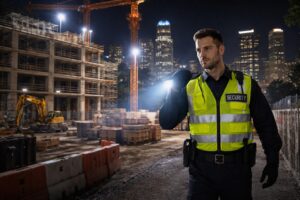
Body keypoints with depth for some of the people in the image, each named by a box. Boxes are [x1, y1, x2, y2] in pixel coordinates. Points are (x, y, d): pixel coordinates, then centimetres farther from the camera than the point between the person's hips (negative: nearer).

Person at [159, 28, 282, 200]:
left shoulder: (246, 84, 0)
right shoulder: (190, 87, 1)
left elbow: (266, 124, 6)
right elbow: (167, 123, -3)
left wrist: (273, 160, 4)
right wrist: (175, 91, -14)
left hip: (236, 167, 1)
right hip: (202, 167, 0)